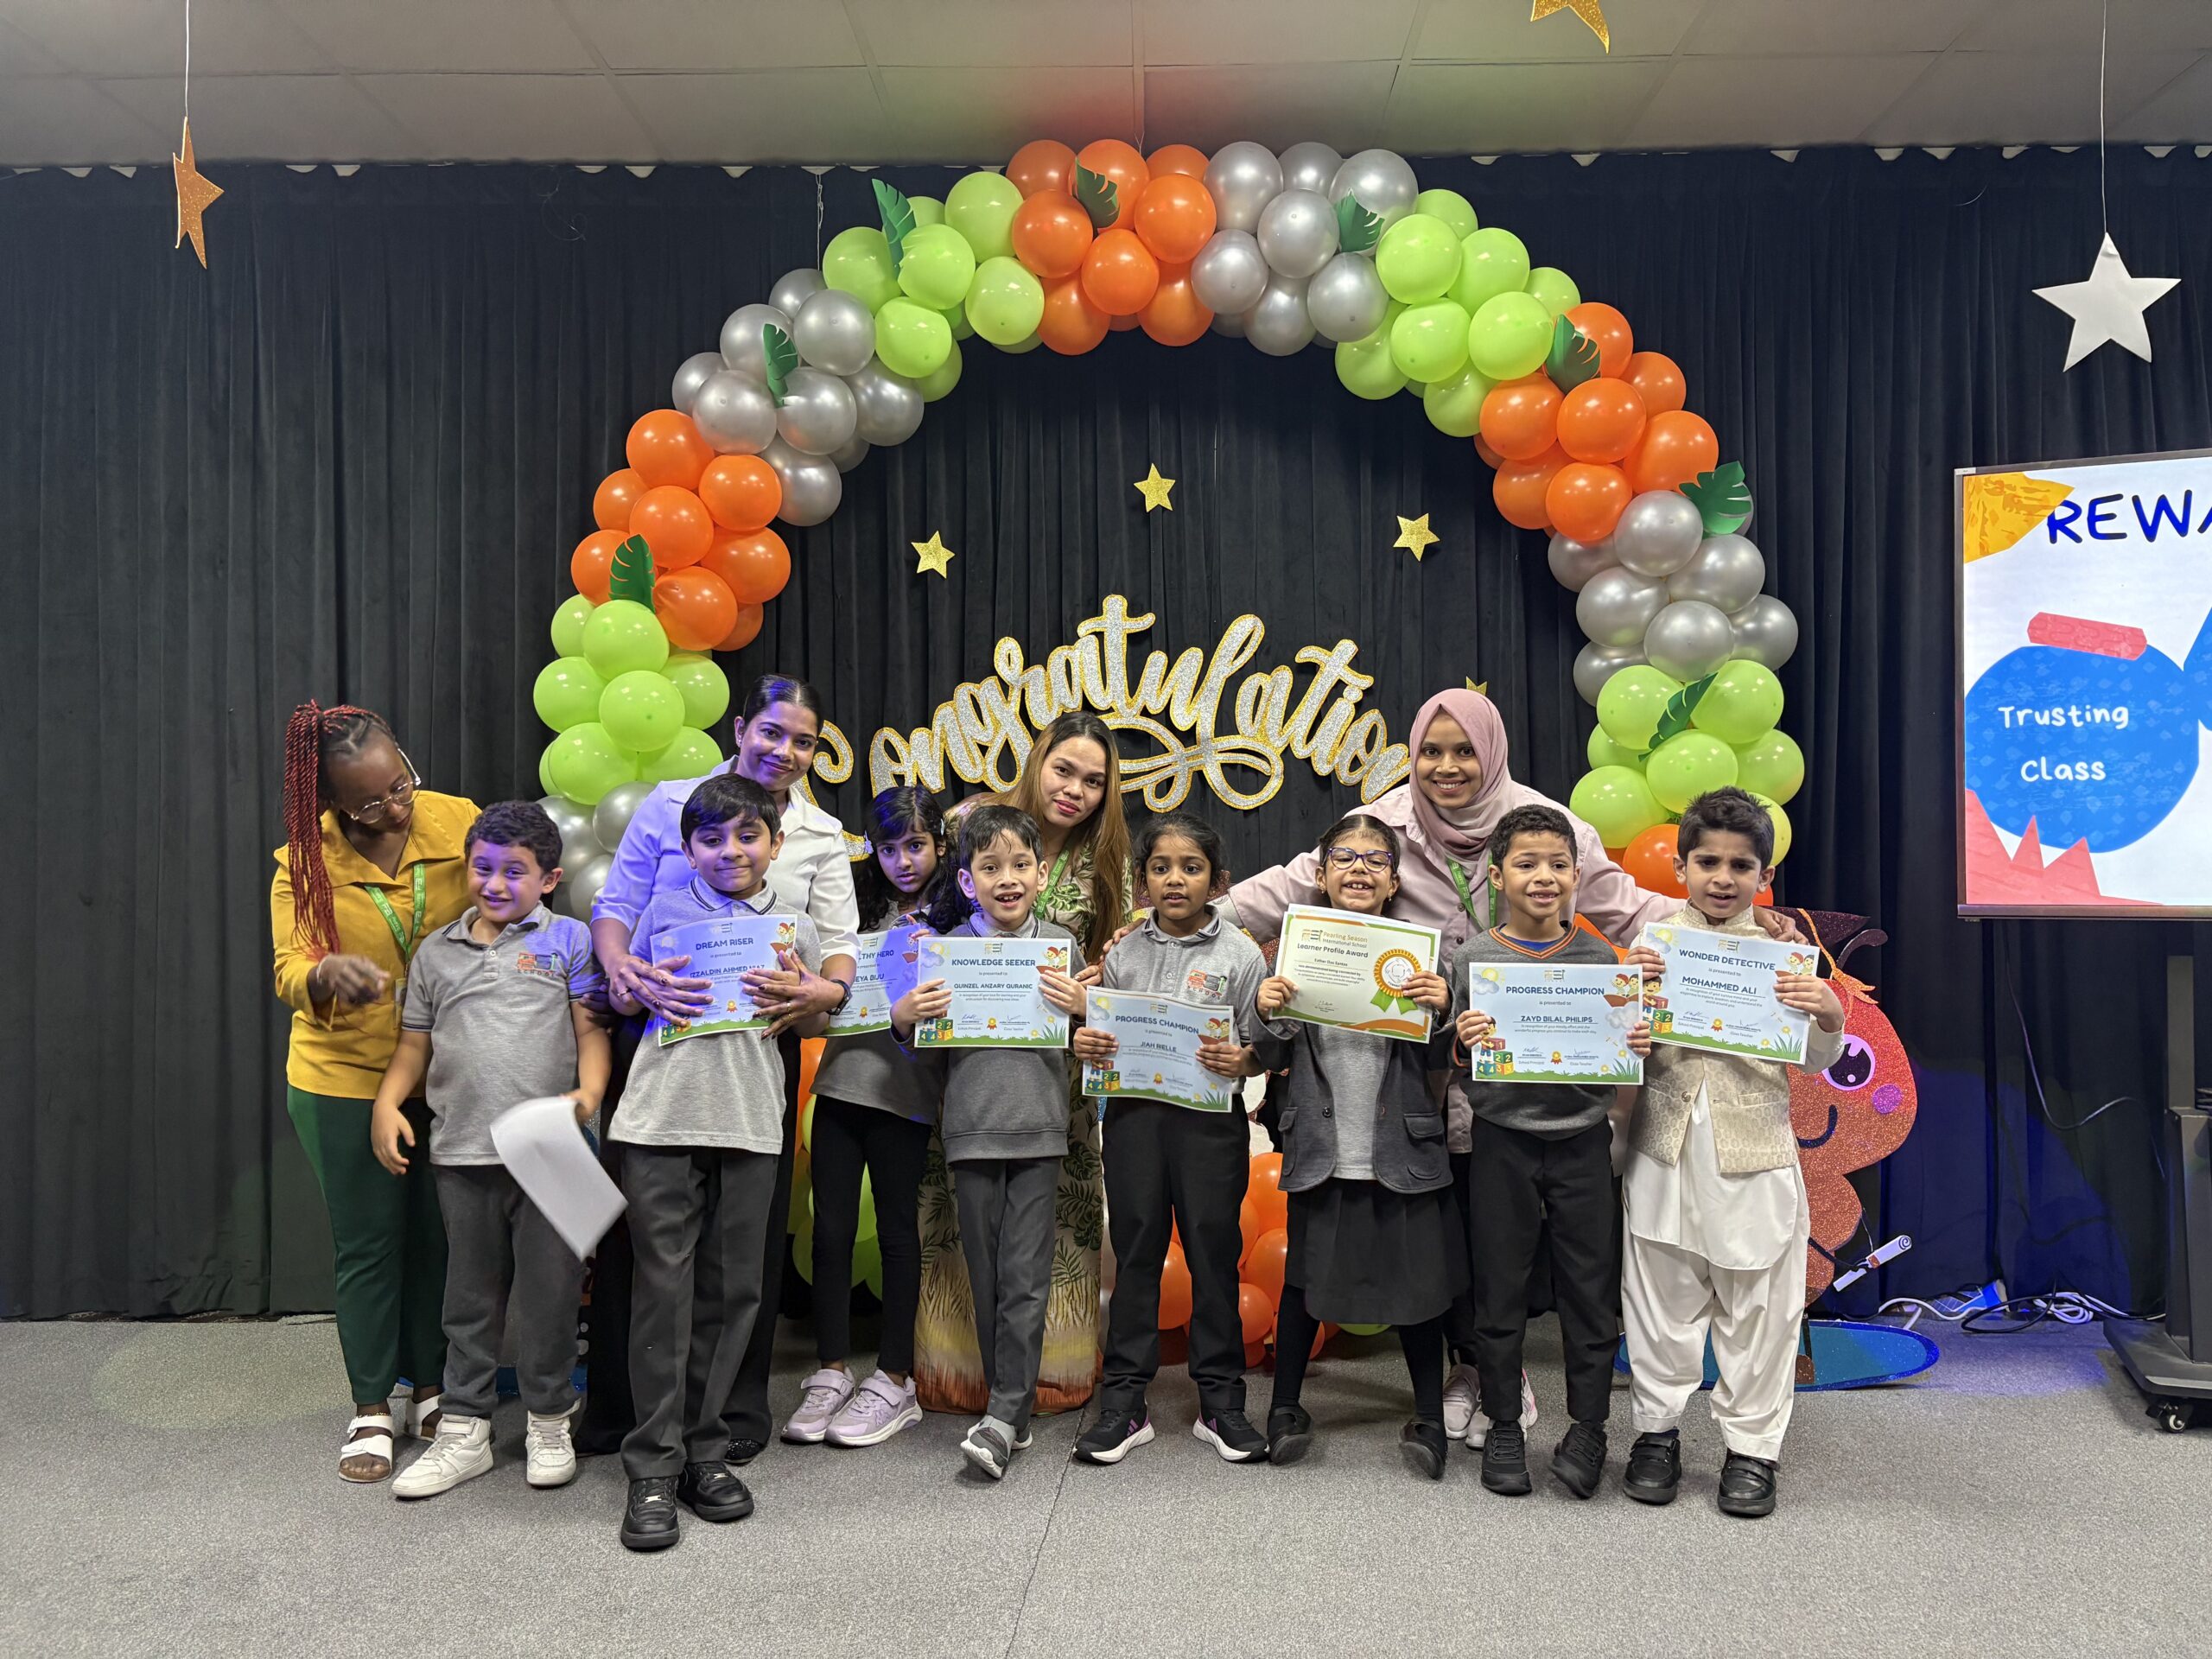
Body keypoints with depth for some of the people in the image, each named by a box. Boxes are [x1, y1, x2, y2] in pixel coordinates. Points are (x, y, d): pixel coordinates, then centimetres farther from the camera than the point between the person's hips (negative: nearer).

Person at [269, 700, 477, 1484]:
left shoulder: (458, 823, -10)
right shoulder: (306, 860, -11)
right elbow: (290, 972, -19)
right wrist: (328, 974, -42)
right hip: (346, 1077, -1)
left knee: (439, 1233, 12)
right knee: (367, 1241, 8)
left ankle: (431, 1387, 30)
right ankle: (372, 1408, 23)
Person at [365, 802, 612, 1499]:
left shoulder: (568, 939, 3)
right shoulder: (437, 952, 13)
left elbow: (590, 1029, -2)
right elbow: (415, 1043, 15)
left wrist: (589, 1091, -18)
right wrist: (387, 1102, -1)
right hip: (461, 1153, 3)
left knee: (548, 1291, 6)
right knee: (471, 1294, 13)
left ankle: (549, 1423, 22)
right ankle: (465, 1429, 24)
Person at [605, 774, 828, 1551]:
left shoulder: (795, 927, 12)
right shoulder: (664, 911, 9)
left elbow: (814, 1027, 18)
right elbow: (622, 999, 16)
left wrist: (801, 992, -2)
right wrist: (651, 987, -4)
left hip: (750, 1127, 2)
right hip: (663, 1118, -2)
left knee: (731, 1289, 7)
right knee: (662, 1287, -2)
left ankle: (705, 1449, 20)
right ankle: (653, 1467, 6)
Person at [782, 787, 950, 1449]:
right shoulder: (860, 904, 11)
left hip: (905, 1089, -3)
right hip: (841, 1077, 4)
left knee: (896, 1228, 4)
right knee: (831, 1226, 5)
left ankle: (895, 1380, 15)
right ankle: (831, 1373, 17)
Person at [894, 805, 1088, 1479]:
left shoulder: (1062, 945, 3)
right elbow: (931, 1053, 9)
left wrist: (1082, 1008, -11)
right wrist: (905, 1019, -11)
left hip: (1039, 1129, -1)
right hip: (972, 1130, 1)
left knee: (1025, 1275, -4)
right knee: (986, 1276, 9)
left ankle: (1003, 1416, 0)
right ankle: (1012, 1407, 21)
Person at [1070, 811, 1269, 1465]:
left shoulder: (1239, 954, 0)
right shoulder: (1124, 953, 8)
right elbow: (1105, 1034, 14)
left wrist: (1241, 1059, -21)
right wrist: (1086, 1044, -7)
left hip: (1210, 1120, -2)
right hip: (1134, 1113, 2)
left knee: (1213, 1253, 6)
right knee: (1135, 1253, 8)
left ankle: (1221, 1400, 20)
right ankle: (1123, 1402, 17)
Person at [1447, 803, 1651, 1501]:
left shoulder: (1600, 956, 2)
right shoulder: (1473, 958, -3)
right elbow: (1458, 1075, -1)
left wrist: (1638, 1046, -11)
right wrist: (1462, 1048, -22)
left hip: (1581, 1139, 1)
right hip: (1502, 1139, -1)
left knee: (1590, 1286, 7)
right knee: (1500, 1287, 7)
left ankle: (1587, 1429, 22)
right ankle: (1503, 1429, 22)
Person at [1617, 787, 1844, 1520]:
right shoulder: (1653, 943, 0)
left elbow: (1813, 1060, 2)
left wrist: (1828, 1017, -18)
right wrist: (1630, 990, -18)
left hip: (1754, 1151, 0)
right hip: (1666, 1146, 1)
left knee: (1756, 1307, 8)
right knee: (1662, 1297, 12)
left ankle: (1752, 1447, 22)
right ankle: (1657, 1429, 27)